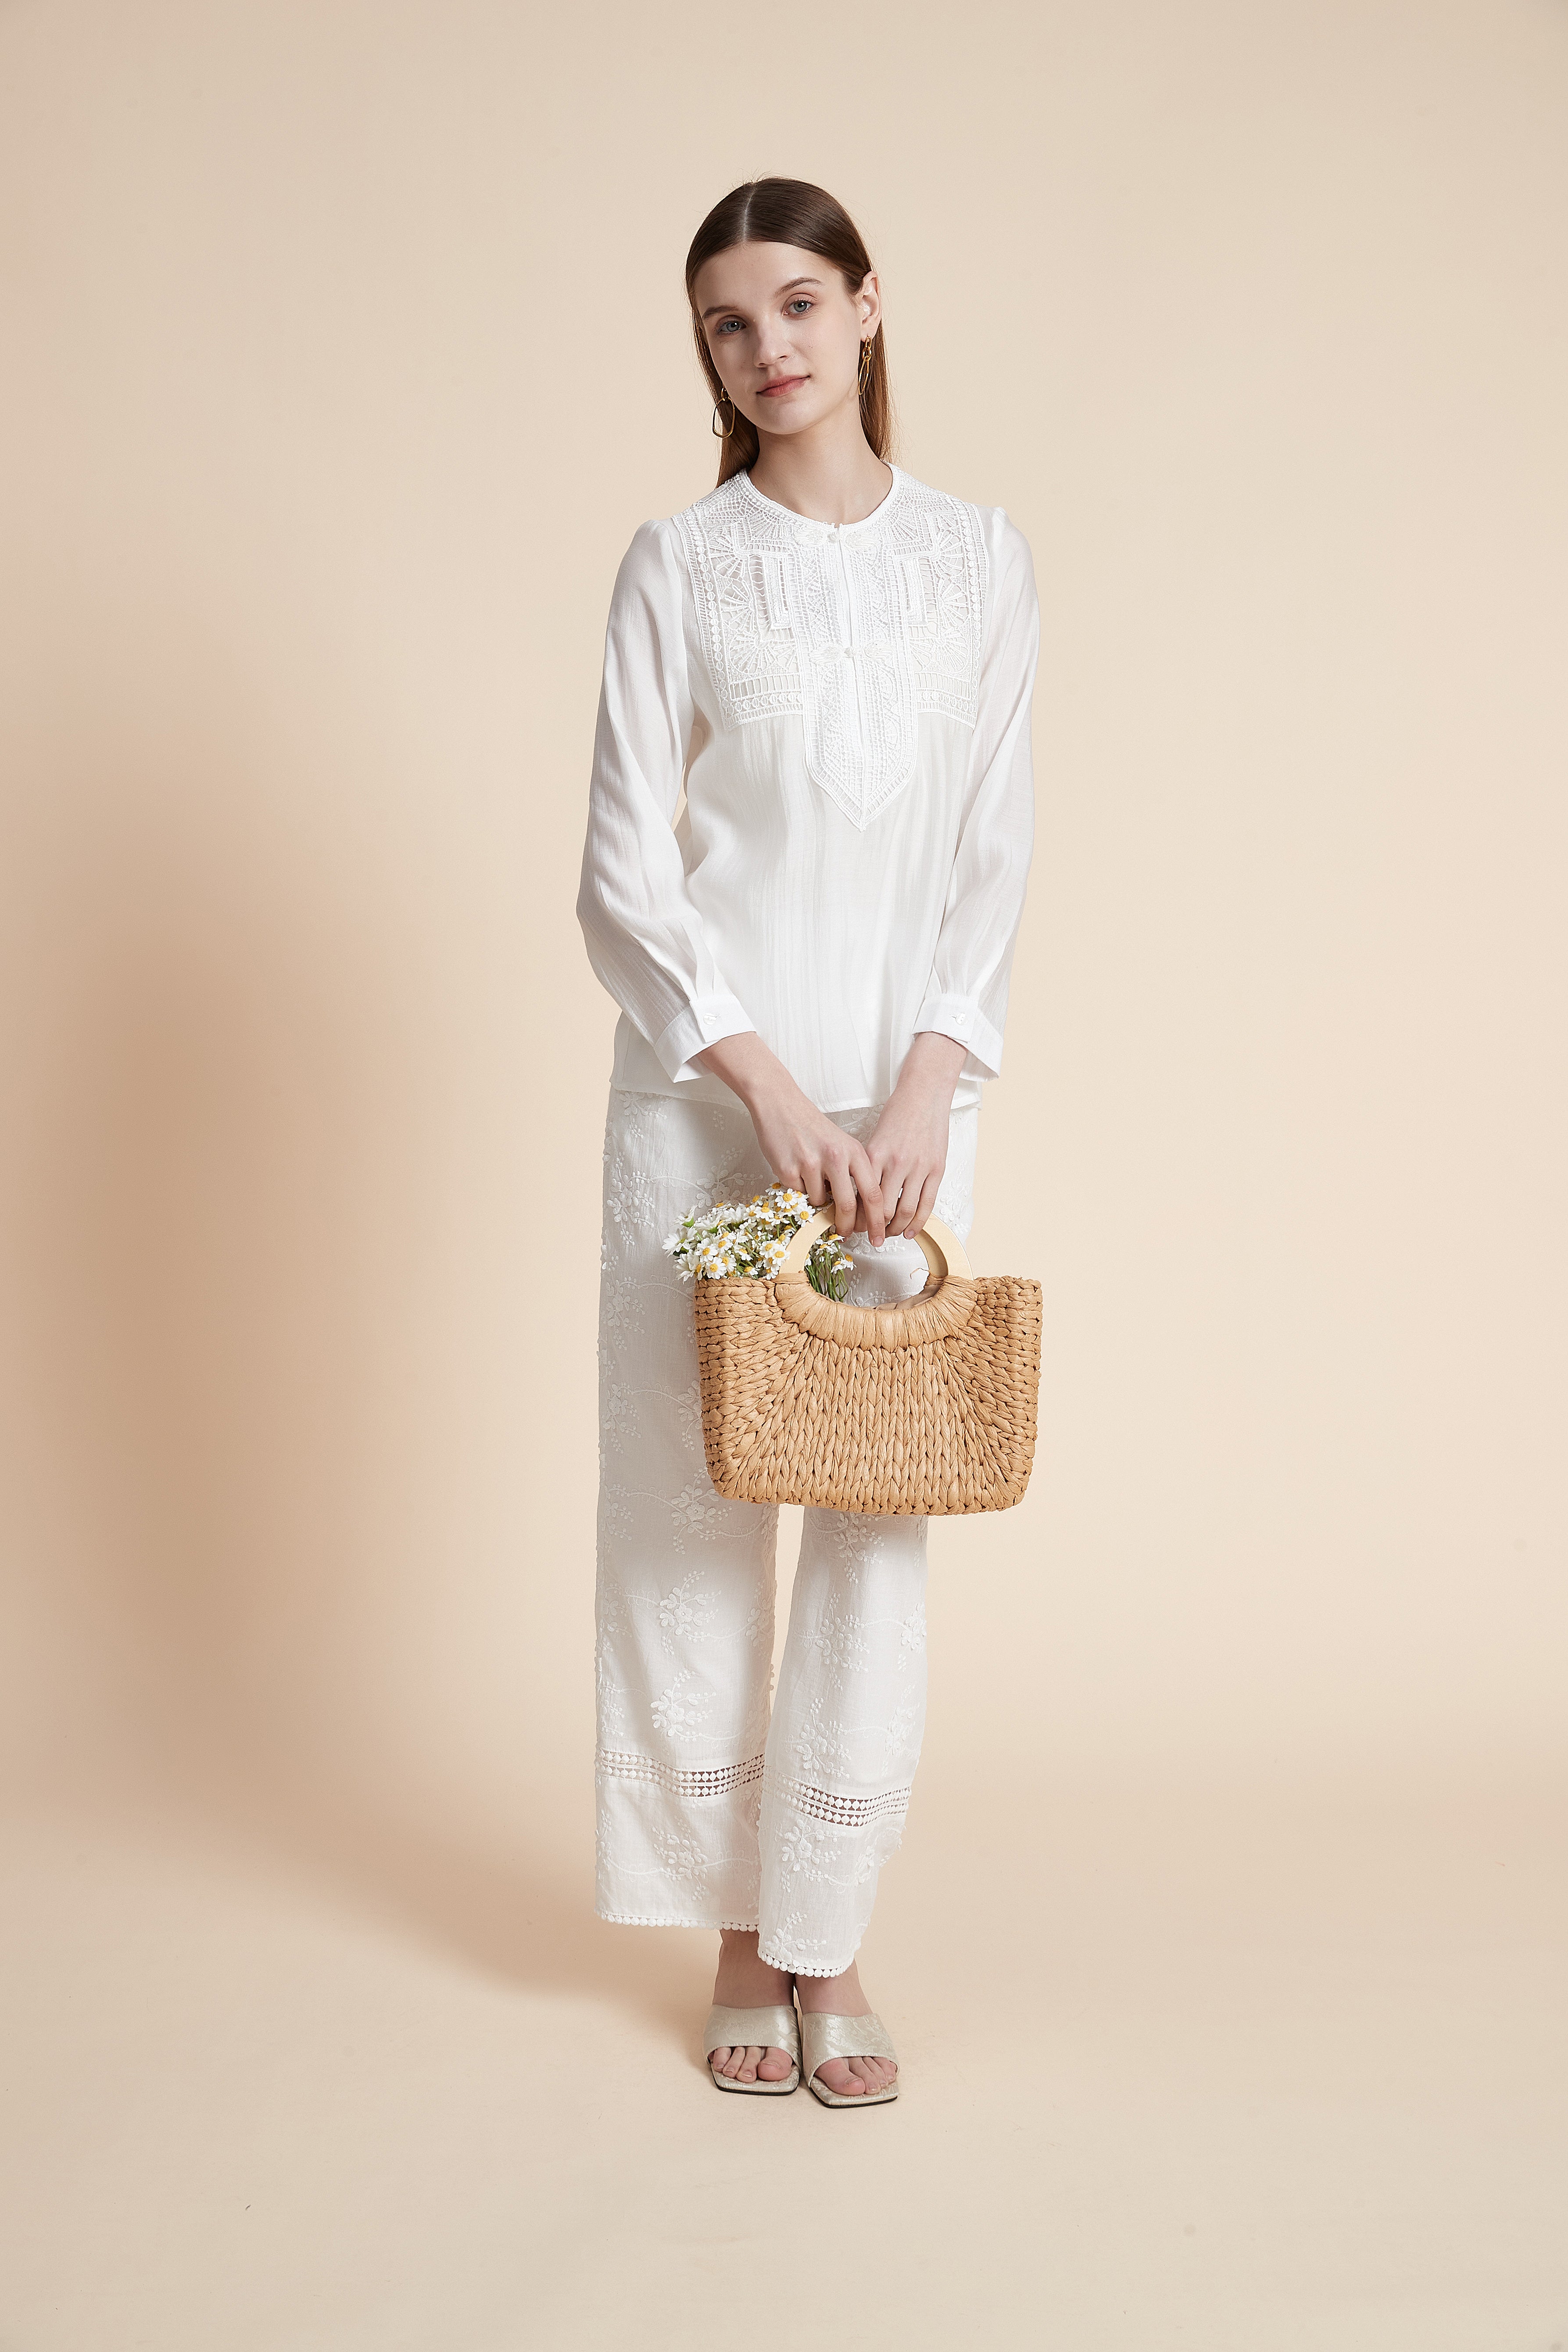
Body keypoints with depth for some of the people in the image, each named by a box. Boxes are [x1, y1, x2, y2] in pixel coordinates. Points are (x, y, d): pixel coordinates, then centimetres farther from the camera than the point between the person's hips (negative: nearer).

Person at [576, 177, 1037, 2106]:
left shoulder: (979, 561, 7)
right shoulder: (679, 567, 3)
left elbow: (994, 858, 3)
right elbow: (623, 874, -2)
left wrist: (925, 1089, -10)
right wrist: (764, 1084, -13)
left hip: (906, 1087, 1)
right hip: (703, 1077, -1)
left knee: (882, 1504, 1)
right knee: (694, 1498, 3)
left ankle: (829, 1941, 14)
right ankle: (738, 1934, 17)